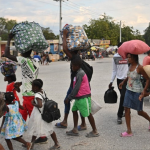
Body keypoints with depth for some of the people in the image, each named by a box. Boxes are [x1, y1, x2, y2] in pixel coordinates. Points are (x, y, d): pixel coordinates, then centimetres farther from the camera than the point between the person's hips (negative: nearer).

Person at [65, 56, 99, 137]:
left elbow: (76, 88, -21)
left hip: (83, 97, -10)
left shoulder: (80, 74, -19)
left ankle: (95, 131, 12)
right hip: (78, 97, 10)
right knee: (74, 110, 13)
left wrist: (69, 98, -16)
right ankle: (75, 130, 18)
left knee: (88, 114, -1)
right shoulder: (79, 73, 11)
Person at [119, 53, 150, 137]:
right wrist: (123, 82, 13)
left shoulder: (139, 68, -21)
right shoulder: (130, 65, 1)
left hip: (137, 92, -7)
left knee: (140, 112, 9)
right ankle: (129, 131, 12)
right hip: (129, 90, 7)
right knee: (126, 109, 3)